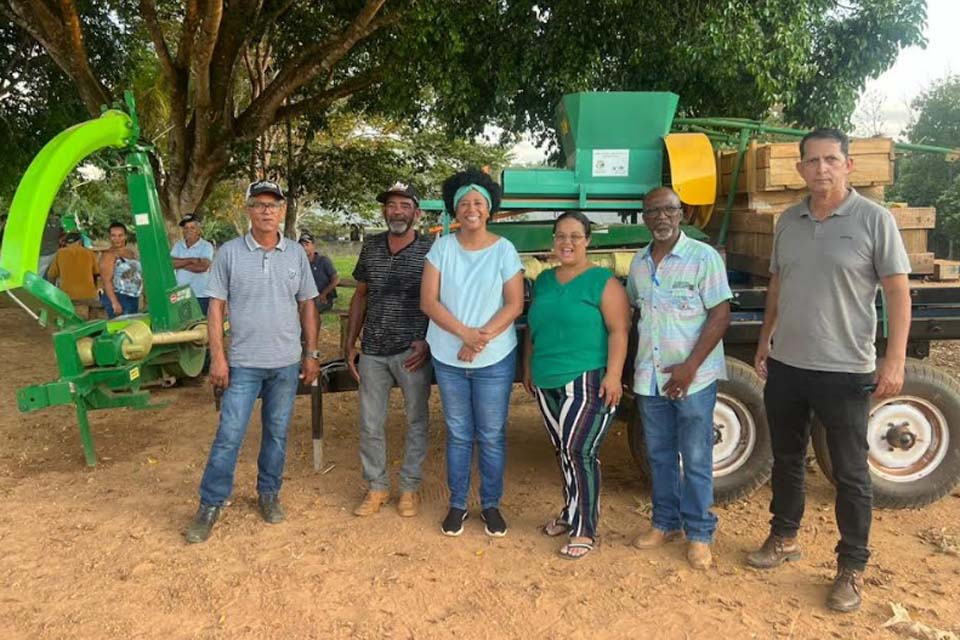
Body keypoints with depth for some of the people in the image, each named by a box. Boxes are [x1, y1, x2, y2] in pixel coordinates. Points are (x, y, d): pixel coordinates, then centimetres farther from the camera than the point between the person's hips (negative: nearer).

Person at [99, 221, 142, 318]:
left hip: (134, 298, 7)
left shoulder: (132, 252, 14)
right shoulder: (108, 255, -7)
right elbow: (106, 280, -15)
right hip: (118, 298, -7)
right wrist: (114, 302, -24)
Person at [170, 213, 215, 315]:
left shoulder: (206, 246, -3)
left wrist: (180, 264, -8)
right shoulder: (178, 245, 12)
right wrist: (191, 260, -12)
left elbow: (203, 267, -18)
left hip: (201, 296, -4)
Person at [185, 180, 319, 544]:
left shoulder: (296, 255, 3)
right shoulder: (230, 253, -3)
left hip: (286, 362, 2)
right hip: (243, 362, -2)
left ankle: (269, 494, 30)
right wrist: (217, 357, -7)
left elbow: (307, 307, 8)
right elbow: (216, 307, -2)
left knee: (277, 432, 13)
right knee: (229, 435, 0)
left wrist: (312, 354, 5)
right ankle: (210, 504, 15)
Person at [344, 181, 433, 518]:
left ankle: (410, 487, 27)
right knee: (370, 424, 9)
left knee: (416, 421, 10)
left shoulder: (431, 250, -5)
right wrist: (350, 344, 10)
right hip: (373, 351, 3)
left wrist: (429, 342, -12)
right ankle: (376, 487, 26)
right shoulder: (371, 246, 7)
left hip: (413, 352, -3)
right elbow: (360, 296, 14)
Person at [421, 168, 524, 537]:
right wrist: (466, 333, -18)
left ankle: (491, 505, 26)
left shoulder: (504, 250, -3)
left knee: (492, 436, 8)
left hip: (495, 359, -1)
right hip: (448, 358, 1)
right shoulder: (442, 248, -1)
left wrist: (482, 339, -18)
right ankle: (457, 504, 26)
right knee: (458, 434, 12)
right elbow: (428, 302, -6)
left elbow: (514, 305, -6)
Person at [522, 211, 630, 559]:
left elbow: (618, 330, -12)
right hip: (547, 383, 7)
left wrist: (613, 375, -19)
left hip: (588, 382, -6)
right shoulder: (544, 281, 14)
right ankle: (572, 512, 31)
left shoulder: (603, 282, -6)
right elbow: (532, 327, 21)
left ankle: (585, 531, 3)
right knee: (563, 452, 15)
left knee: (578, 451, -8)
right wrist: (529, 367, 19)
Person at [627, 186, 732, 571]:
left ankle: (699, 533, 19)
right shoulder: (639, 263, 9)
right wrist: (632, 365, 10)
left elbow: (720, 315, -12)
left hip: (693, 376, -5)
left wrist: (690, 366, -18)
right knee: (659, 455, 15)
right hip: (649, 378, 5)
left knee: (696, 459, 5)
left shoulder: (703, 257, -8)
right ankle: (665, 523, 30)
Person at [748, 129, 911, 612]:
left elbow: (898, 292, -9)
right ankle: (783, 538, 37)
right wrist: (764, 341, 14)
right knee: (786, 459, 18)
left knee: (850, 474, 8)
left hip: (845, 371, -5)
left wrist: (895, 360, -16)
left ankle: (852, 568, 23)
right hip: (785, 366, 5)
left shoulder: (874, 219, -8)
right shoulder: (788, 221, 6)